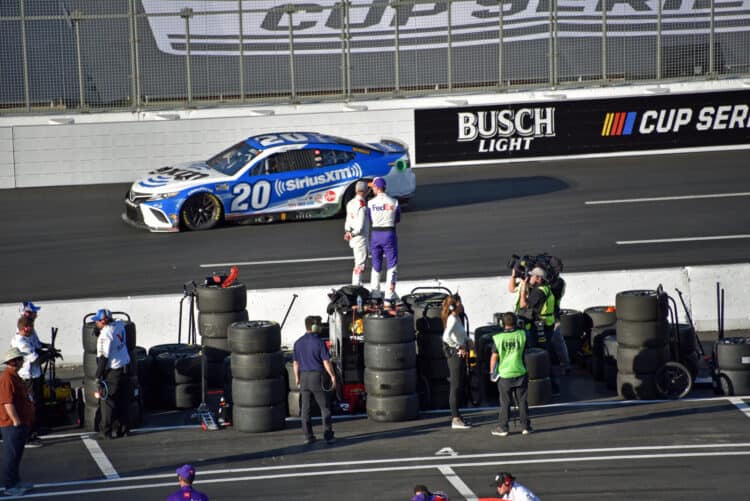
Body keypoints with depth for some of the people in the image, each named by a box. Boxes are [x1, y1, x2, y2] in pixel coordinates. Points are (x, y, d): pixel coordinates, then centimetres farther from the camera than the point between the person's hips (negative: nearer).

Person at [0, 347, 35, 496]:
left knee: (16, 455, 18)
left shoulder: (14, 376, 14)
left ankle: (15, 482, 27)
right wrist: (16, 421, -23)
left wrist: (25, 422, 25)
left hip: (21, 424, 10)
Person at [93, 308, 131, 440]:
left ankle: (106, 431, 2)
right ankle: (124, 427, 19)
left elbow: (103, 357, -18)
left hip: (112, 371, -8)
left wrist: (98, 375, -12)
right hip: (124, 368, 8)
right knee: (123, 400, 14)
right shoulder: (119, 325, 2)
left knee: (107, 400, 0)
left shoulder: (104, 334, -19)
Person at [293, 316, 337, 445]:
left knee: (305, 408, 8)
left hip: (304, 376, 4)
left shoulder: (298, 343, 2)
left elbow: (296, 363, 8)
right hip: (317, 376, -4)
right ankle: (328, 435, 4)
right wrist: (333, 376, -2)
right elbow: (326, 362, -13)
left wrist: (297, 378, 20)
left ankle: (308, 436, 8)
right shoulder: (319, 342, -13)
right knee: (325, 407, 5)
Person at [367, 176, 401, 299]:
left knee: (376, 265, 15)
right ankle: (390, 292, 1)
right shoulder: (394, 202, -5)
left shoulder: (371, 203, -6)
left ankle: (374, 290, 18)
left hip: (375, 234, 1)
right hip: (389, 234, -1)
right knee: (391, 264, 6)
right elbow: (398, 219, 5)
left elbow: (369, 220, 1)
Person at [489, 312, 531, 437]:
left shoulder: (497, 338, -10)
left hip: (504, 374, -1)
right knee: (522, 401, 10)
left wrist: (492, 371, 4)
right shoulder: (522, 334, -5)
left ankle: (502, 428, 9)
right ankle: (526, 426, 15)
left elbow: (494, 357, -6)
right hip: (520, 373, 1)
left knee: (505, 403, 7)